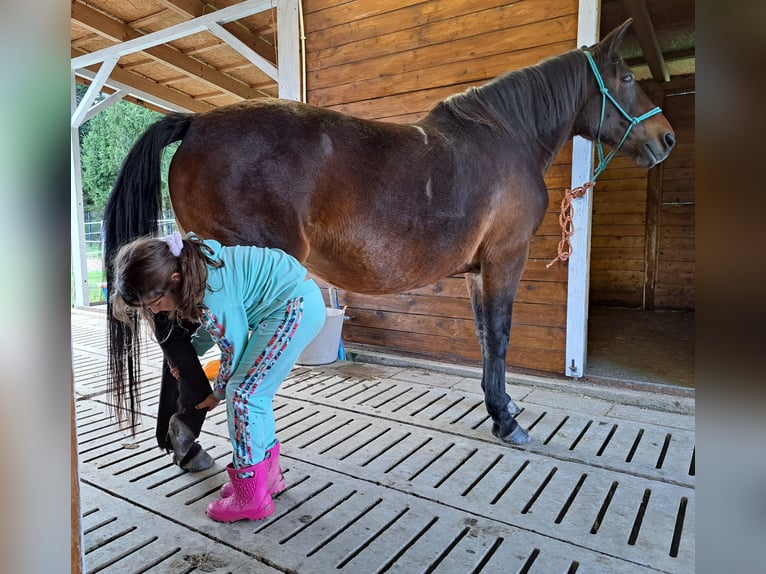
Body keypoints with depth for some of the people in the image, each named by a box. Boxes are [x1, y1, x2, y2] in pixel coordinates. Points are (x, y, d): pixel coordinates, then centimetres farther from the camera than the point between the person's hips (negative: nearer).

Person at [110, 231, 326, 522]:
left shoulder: (213, 294, -26)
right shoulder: (192, 263, 0)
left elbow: (234, 350, -11)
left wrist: (217, 393, 6)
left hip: (296, 306, -10)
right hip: (293, 300, 10)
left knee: (243, 392, -5)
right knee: (253, 391, 13)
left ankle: (251, 498, 6)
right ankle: (268, 474, 29)